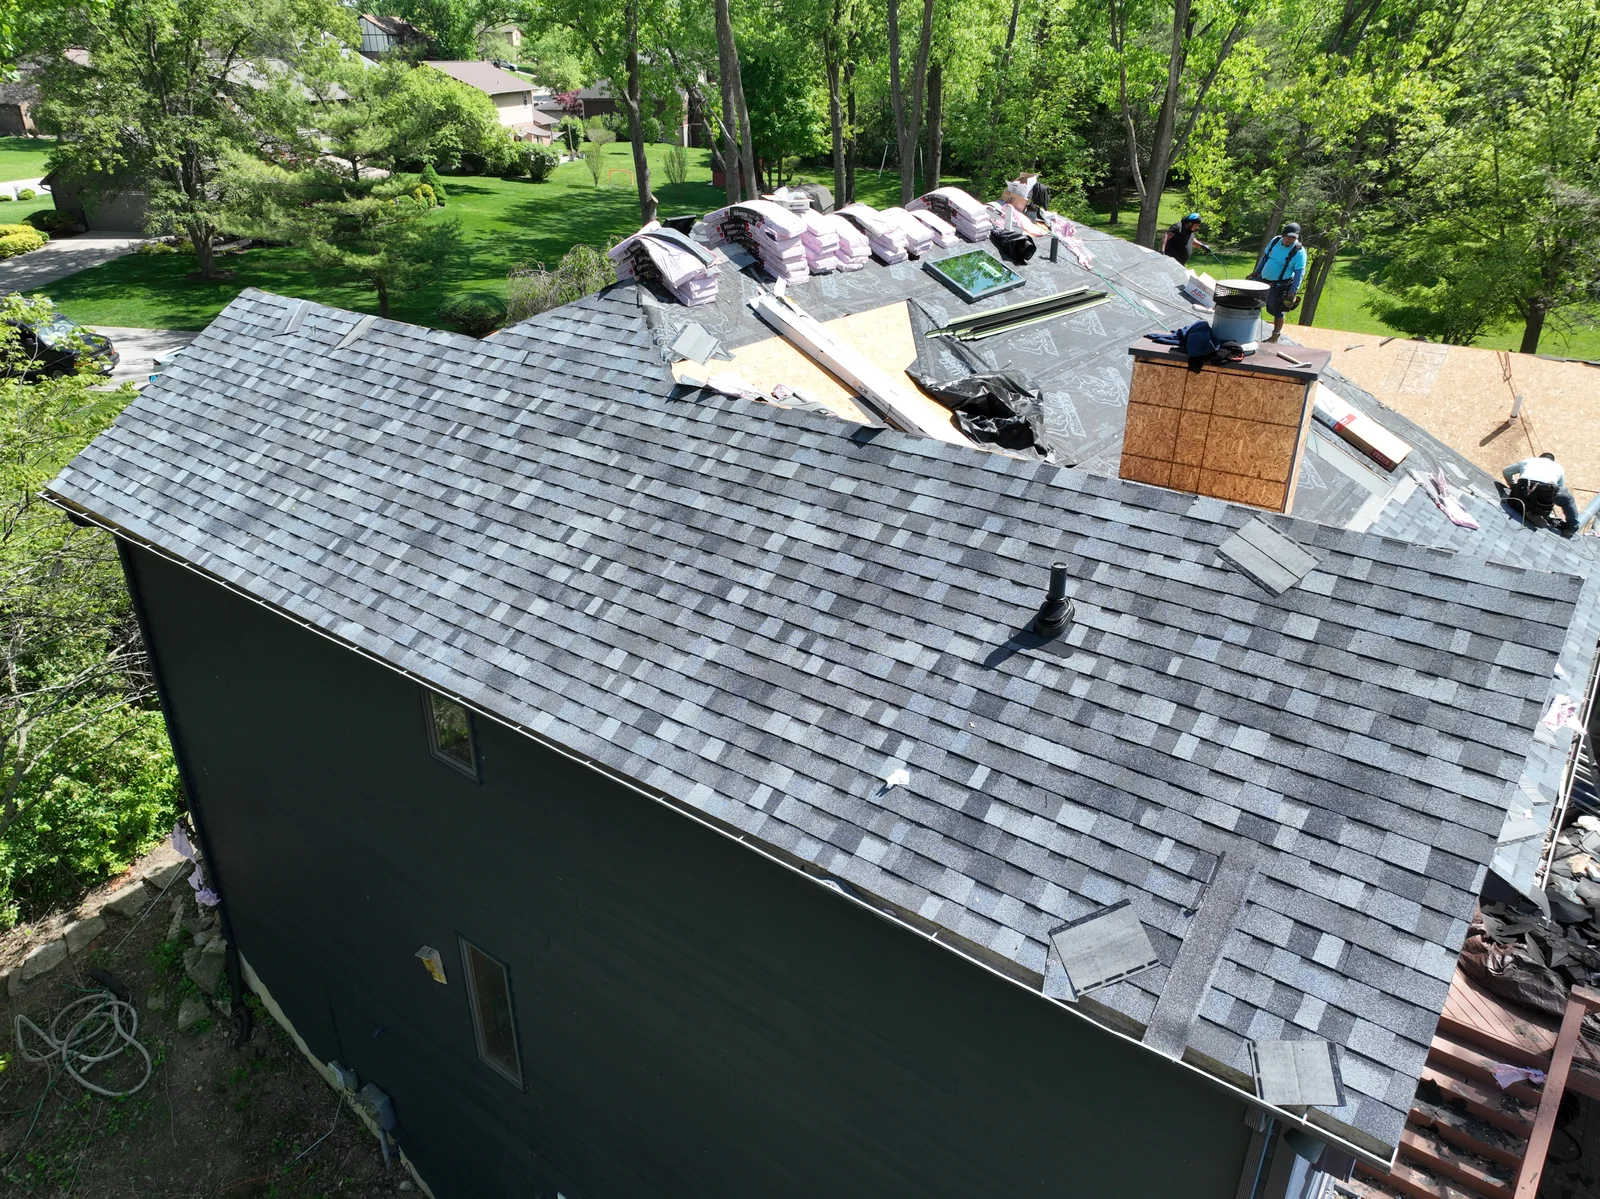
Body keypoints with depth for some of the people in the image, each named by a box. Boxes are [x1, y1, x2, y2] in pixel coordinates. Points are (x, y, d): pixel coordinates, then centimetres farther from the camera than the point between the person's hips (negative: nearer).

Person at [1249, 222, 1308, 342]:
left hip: (1279, 287, -5)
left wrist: (1293, 291, -19)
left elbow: (1299, 273, -14)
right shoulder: (1275, 241, 0)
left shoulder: (1299, 251, -16)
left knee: (1277, 311, 4)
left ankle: (1275, 337, 18)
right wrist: (1256, 272, 16)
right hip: (1263, 281, 6)